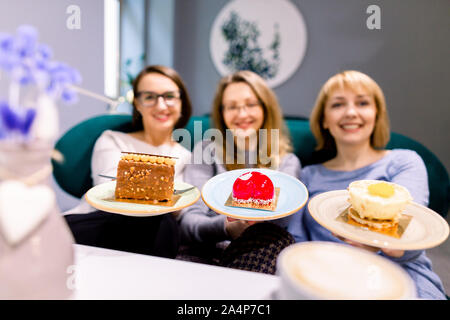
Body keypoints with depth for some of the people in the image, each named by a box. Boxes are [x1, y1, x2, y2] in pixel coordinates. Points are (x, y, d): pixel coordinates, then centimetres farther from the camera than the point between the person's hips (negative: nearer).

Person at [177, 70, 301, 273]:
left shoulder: (287, 162, 12)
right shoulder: (207, 150, 10)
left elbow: (275, 221, -8)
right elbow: (188, 219, -4)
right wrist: (225, 227, -25)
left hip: (258, 256, 2)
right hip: (206, 253, -1)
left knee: (278, 240, -32)